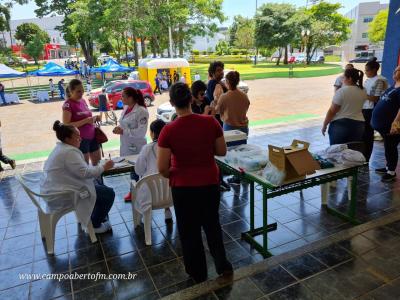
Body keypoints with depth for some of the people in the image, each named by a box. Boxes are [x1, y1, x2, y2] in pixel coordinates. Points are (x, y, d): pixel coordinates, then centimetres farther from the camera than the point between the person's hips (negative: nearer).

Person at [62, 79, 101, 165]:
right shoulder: (68, 104, -12)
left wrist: (94, 118, 0)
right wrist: (86, 121, -24)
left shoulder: (83, 101, 9)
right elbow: (66, 125, -18)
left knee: (98, 163, 14)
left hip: (92, 136, 7)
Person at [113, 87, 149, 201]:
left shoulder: (141, 111, -17)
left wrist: (123, 131, -22)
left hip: (136, 147, -7)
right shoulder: (126, 108, 7)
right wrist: (119, 128, -3)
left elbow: (141, 131, -23)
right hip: (126, 145, 8)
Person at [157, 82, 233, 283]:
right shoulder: (210, 122, -12)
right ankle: (223, 265, 29)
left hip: (183, 186, -2)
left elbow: (162, 168, -15)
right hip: (210, 182, 3)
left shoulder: (168, 131, -18)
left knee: (189, 229, 18)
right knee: (212, 223, 26)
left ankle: (198, 273, 35)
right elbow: (222, 152, -1)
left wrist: (171, 176, 6)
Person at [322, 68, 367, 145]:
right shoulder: (363, 91, 8)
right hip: (358, 125, 6)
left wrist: (324, 125, -2)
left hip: (340, 125, -6)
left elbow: (332, 111, -12)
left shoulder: (341, 91, -12)